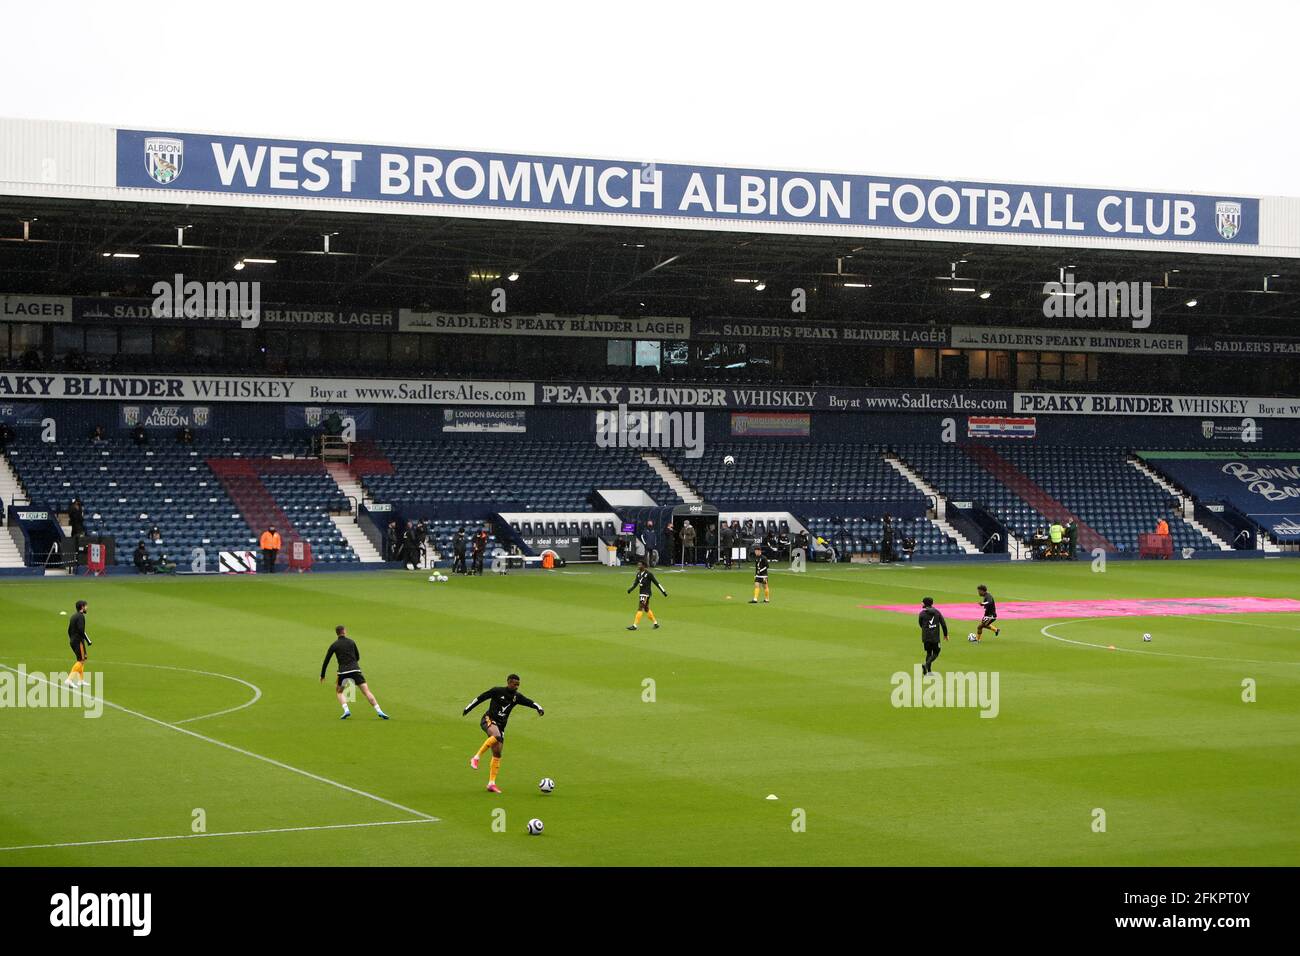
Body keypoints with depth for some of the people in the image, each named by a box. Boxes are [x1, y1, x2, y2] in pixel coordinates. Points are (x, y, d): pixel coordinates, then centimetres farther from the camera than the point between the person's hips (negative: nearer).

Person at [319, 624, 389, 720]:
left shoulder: (334, 645, 8)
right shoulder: (351, 642, 13)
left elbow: (326, 661, 10)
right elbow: (358, 657, 21)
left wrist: (322, 675, 19)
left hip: (343, 671, -1)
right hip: (355, 670, 1)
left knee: (339, 691, 21)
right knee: (366, 691, -3)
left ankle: (346, 710, -1)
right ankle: (379, 711, -14)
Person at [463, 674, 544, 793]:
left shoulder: (517, 697, 9)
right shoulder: (497, 691, -5)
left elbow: (530, 702, 1)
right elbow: (480, 698, 2)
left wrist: (539, 708, -20)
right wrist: (467, 709, 7)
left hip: (500, 725, 6)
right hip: (488, 720, -6)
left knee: (497, 754, 1)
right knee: (496, 736, -38)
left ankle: (491, 783, 6)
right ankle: (476, 758, -32)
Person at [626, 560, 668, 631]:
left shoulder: (648, 574, -13)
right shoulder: (638, 574, 8)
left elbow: (656, 582, -10)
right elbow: (635, 583, 5)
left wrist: (663, 591, -8)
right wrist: (630, 589, -16)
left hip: (646, 594, -8)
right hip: (641, 593, 8)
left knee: (640, 609, -11)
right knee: (646, 609, 16)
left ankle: (634, 625, -12)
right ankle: (655, 623, 29)